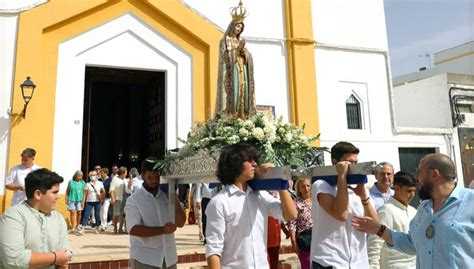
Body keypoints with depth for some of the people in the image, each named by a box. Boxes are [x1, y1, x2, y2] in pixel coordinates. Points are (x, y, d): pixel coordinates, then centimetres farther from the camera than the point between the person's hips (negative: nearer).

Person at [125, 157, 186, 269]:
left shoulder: (167, 195, 5)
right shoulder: (134, 199, -7)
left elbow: (180, 223, 2)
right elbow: (133, 229, -17)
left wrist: (175, 200, -11)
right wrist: (162, 230, -26)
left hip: (169, 257, 5)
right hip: (144, 258, -4)